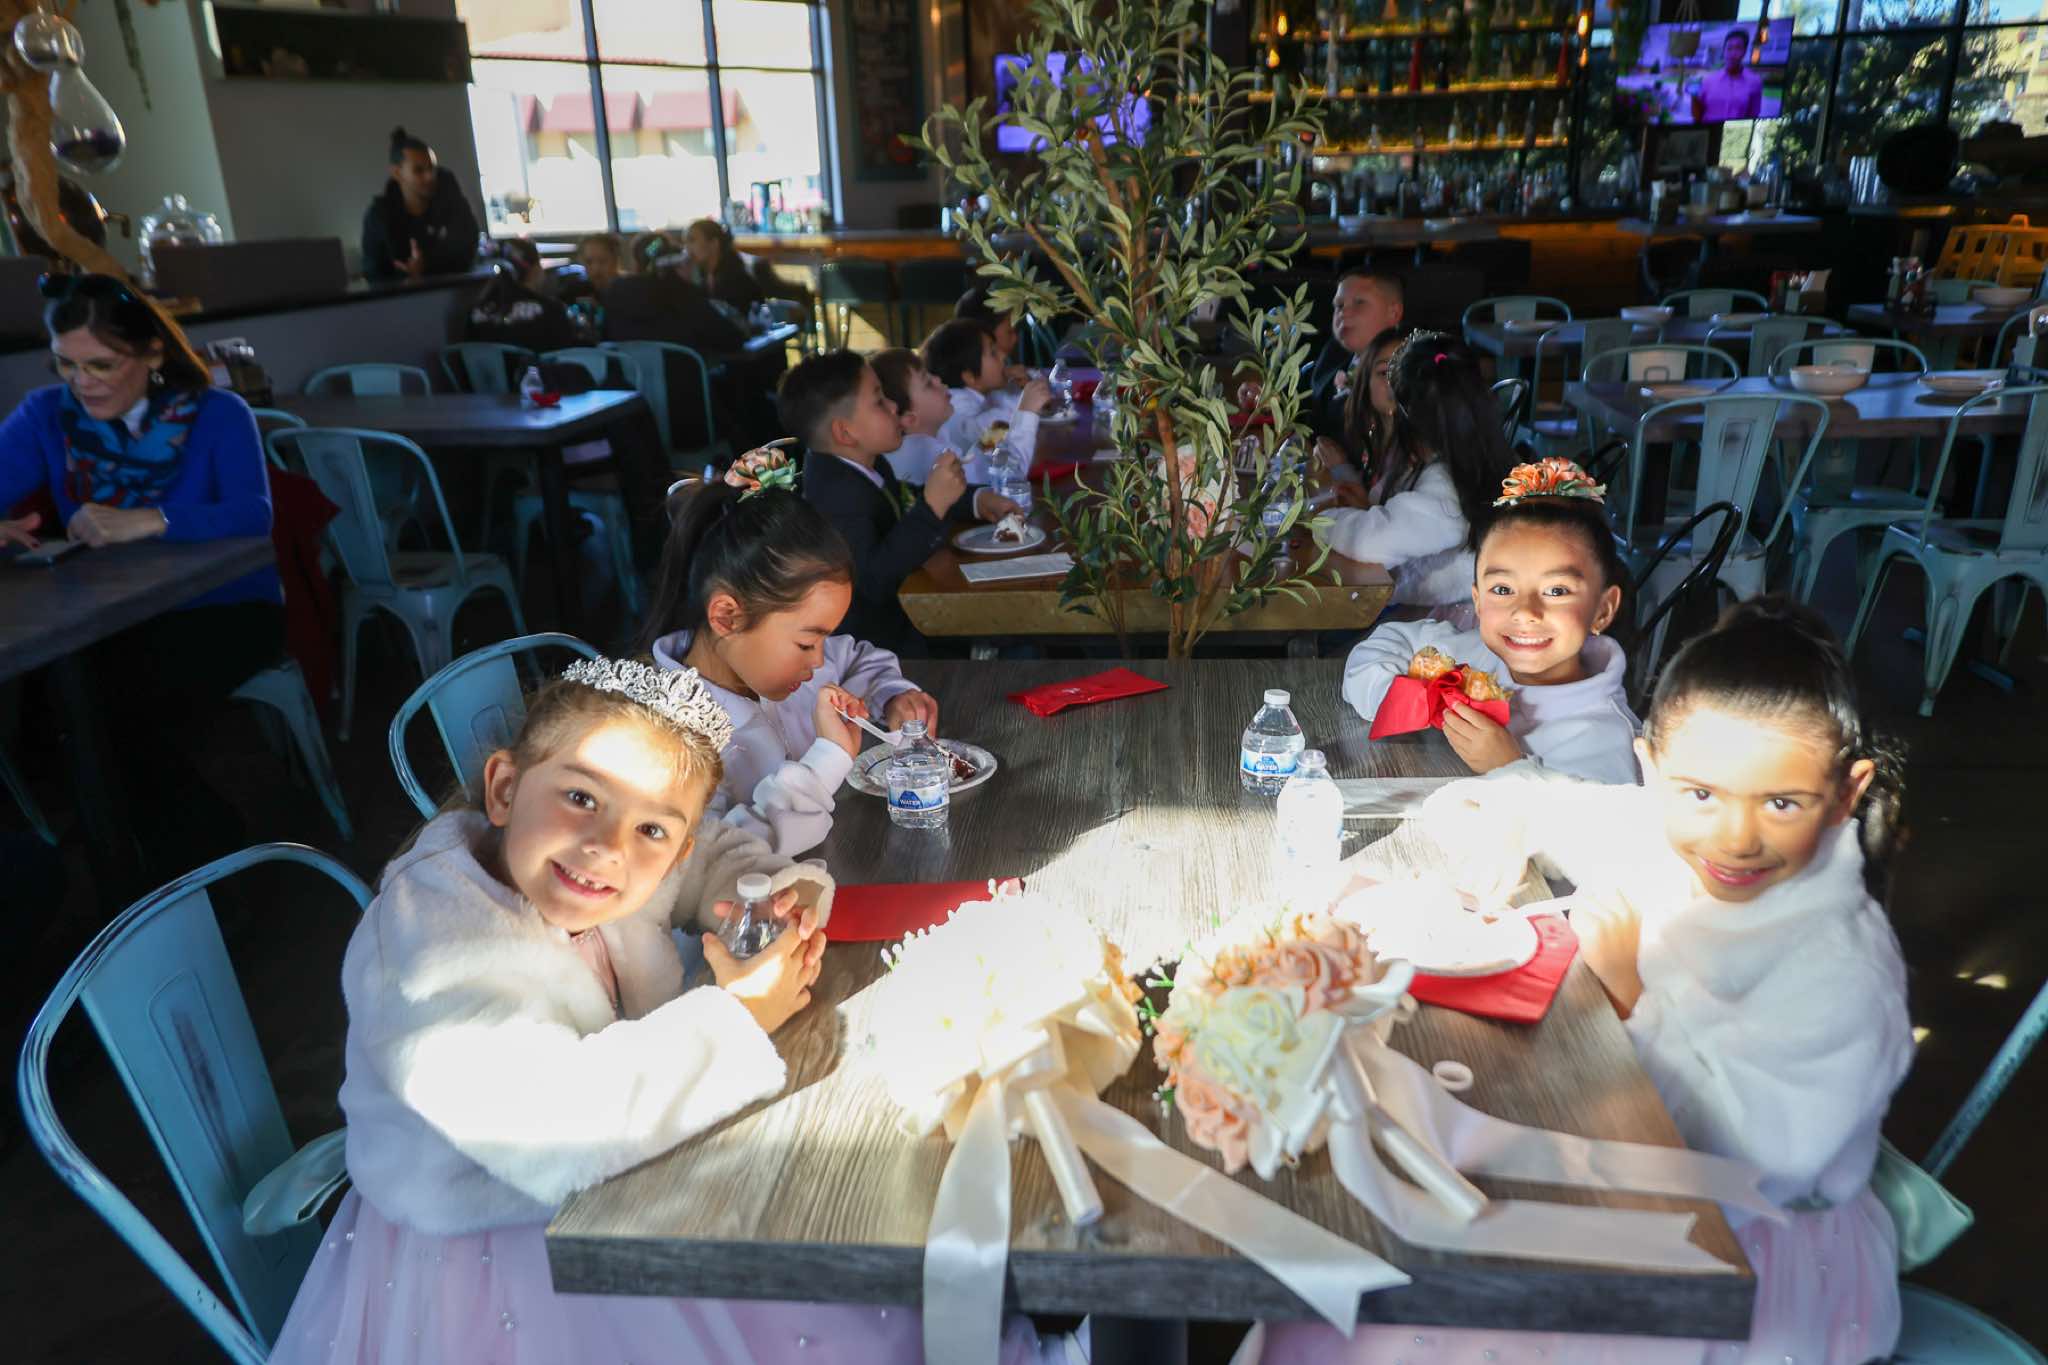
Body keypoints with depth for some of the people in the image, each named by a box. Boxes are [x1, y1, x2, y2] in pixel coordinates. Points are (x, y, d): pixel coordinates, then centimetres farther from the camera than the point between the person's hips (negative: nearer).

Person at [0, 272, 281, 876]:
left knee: (126, 698, -28)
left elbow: (252, 514, -20)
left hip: (228, 611, -4)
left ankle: (203, 845, -2)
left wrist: (150, 521, -35)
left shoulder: (217, 414, -4)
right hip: (111, 623, 4)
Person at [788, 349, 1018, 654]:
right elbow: (875, 580, -35)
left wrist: (975, 500, 10)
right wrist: (933, 505, -34)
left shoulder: (868, 465, 4)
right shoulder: (836, 492, -26)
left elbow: (905, 503, 24)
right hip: (879, 641, -9)